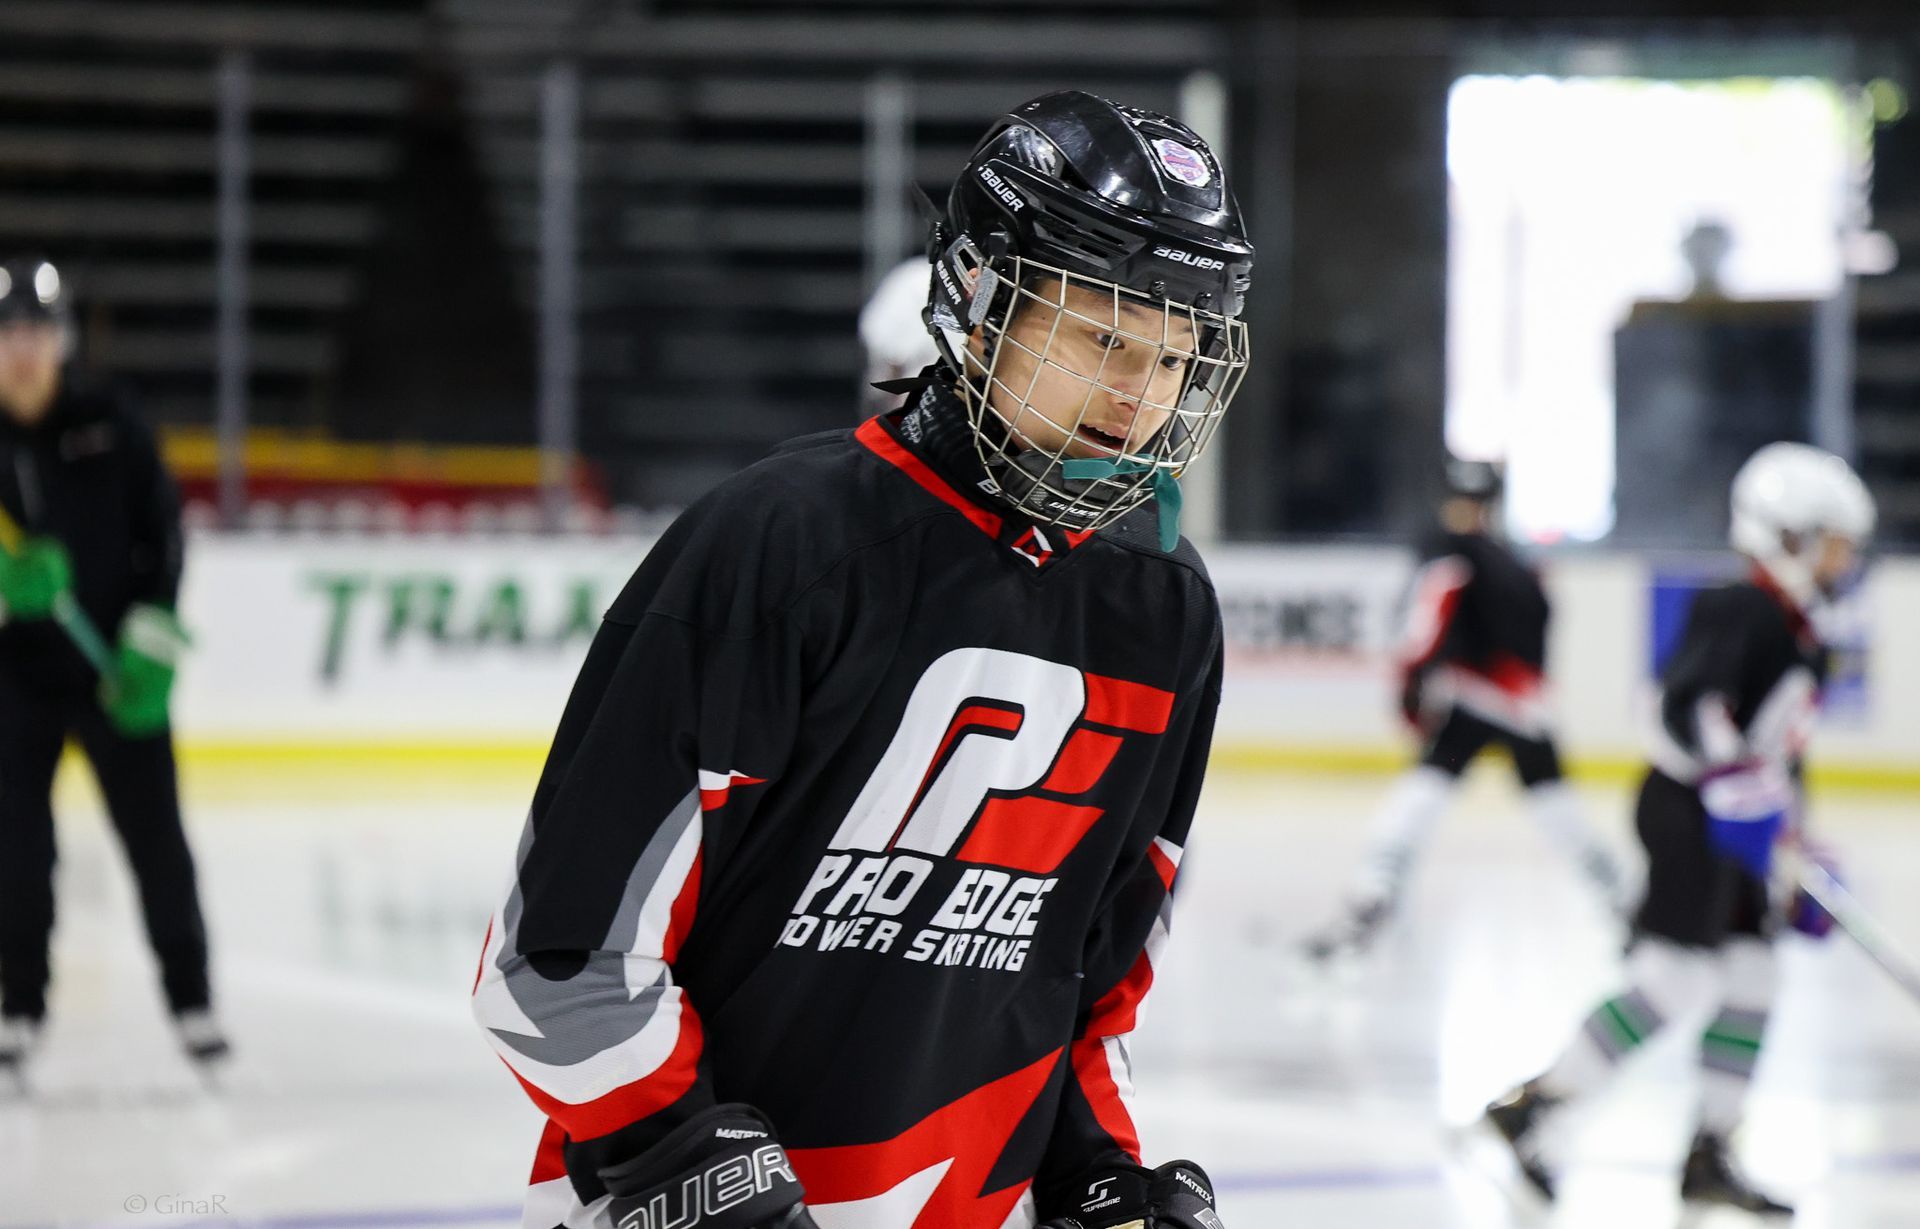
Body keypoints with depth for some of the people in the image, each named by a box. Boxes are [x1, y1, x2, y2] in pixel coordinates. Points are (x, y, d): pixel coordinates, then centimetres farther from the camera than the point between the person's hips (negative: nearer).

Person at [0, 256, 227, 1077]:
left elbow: (161, 530, 1)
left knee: (155, 836, 2)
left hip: (117, 672, 0)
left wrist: (152, 638, -8)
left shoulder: (108, 428, -2)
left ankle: (191, 999, 12)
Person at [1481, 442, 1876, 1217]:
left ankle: (1708, 1157, 16)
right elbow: (1685, 703, -26)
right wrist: (1736, 784, -34)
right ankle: (1532, 1109, -13)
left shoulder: (1803, 641, 18)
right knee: (1675, 979, -17)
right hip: (1688, 812, -10)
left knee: (1749, 982, 8)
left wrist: (1797, 872, 25)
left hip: (1740, 833, 10)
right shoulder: (1736, 614, -13)